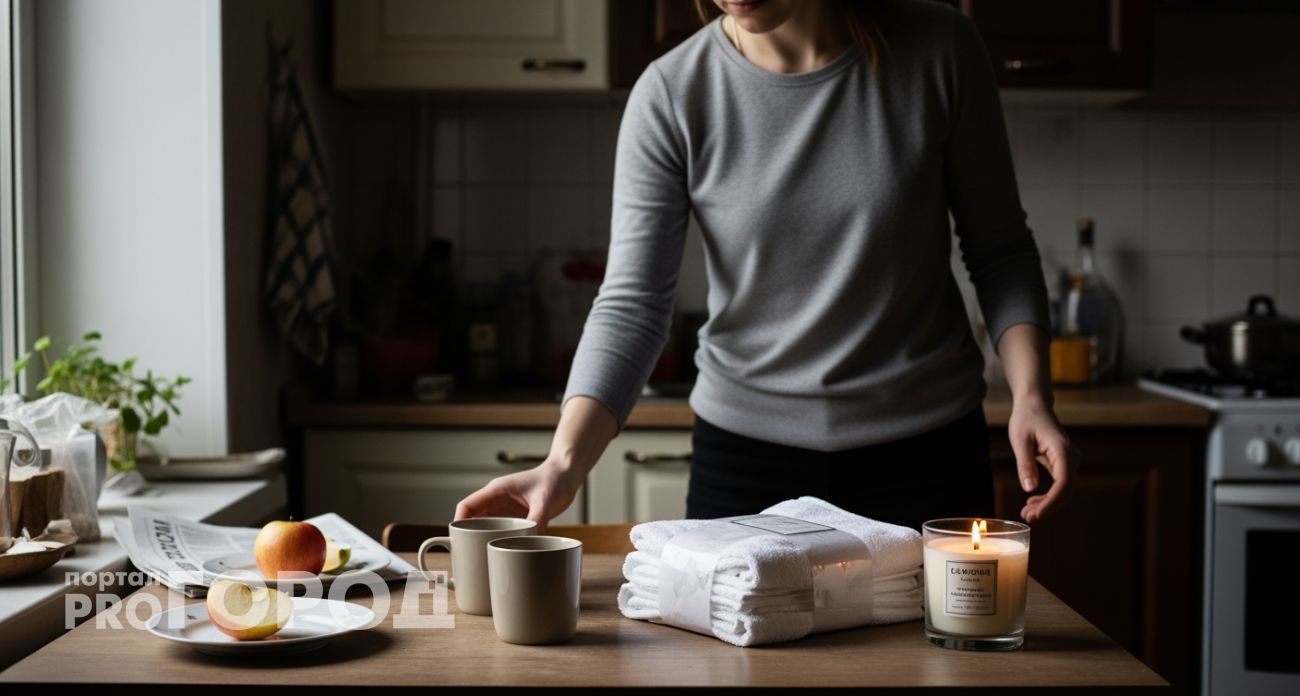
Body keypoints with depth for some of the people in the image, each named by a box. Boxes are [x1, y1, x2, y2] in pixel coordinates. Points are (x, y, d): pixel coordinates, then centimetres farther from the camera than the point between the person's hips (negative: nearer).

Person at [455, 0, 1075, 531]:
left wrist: (1030, 395, -13)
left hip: (925, 452, 1)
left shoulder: (938, 51, -9)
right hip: (745, 458, 0)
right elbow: (631, 304, -13)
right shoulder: (670, 95, -11)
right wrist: (564, 463, -26)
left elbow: (999, 248, 0)